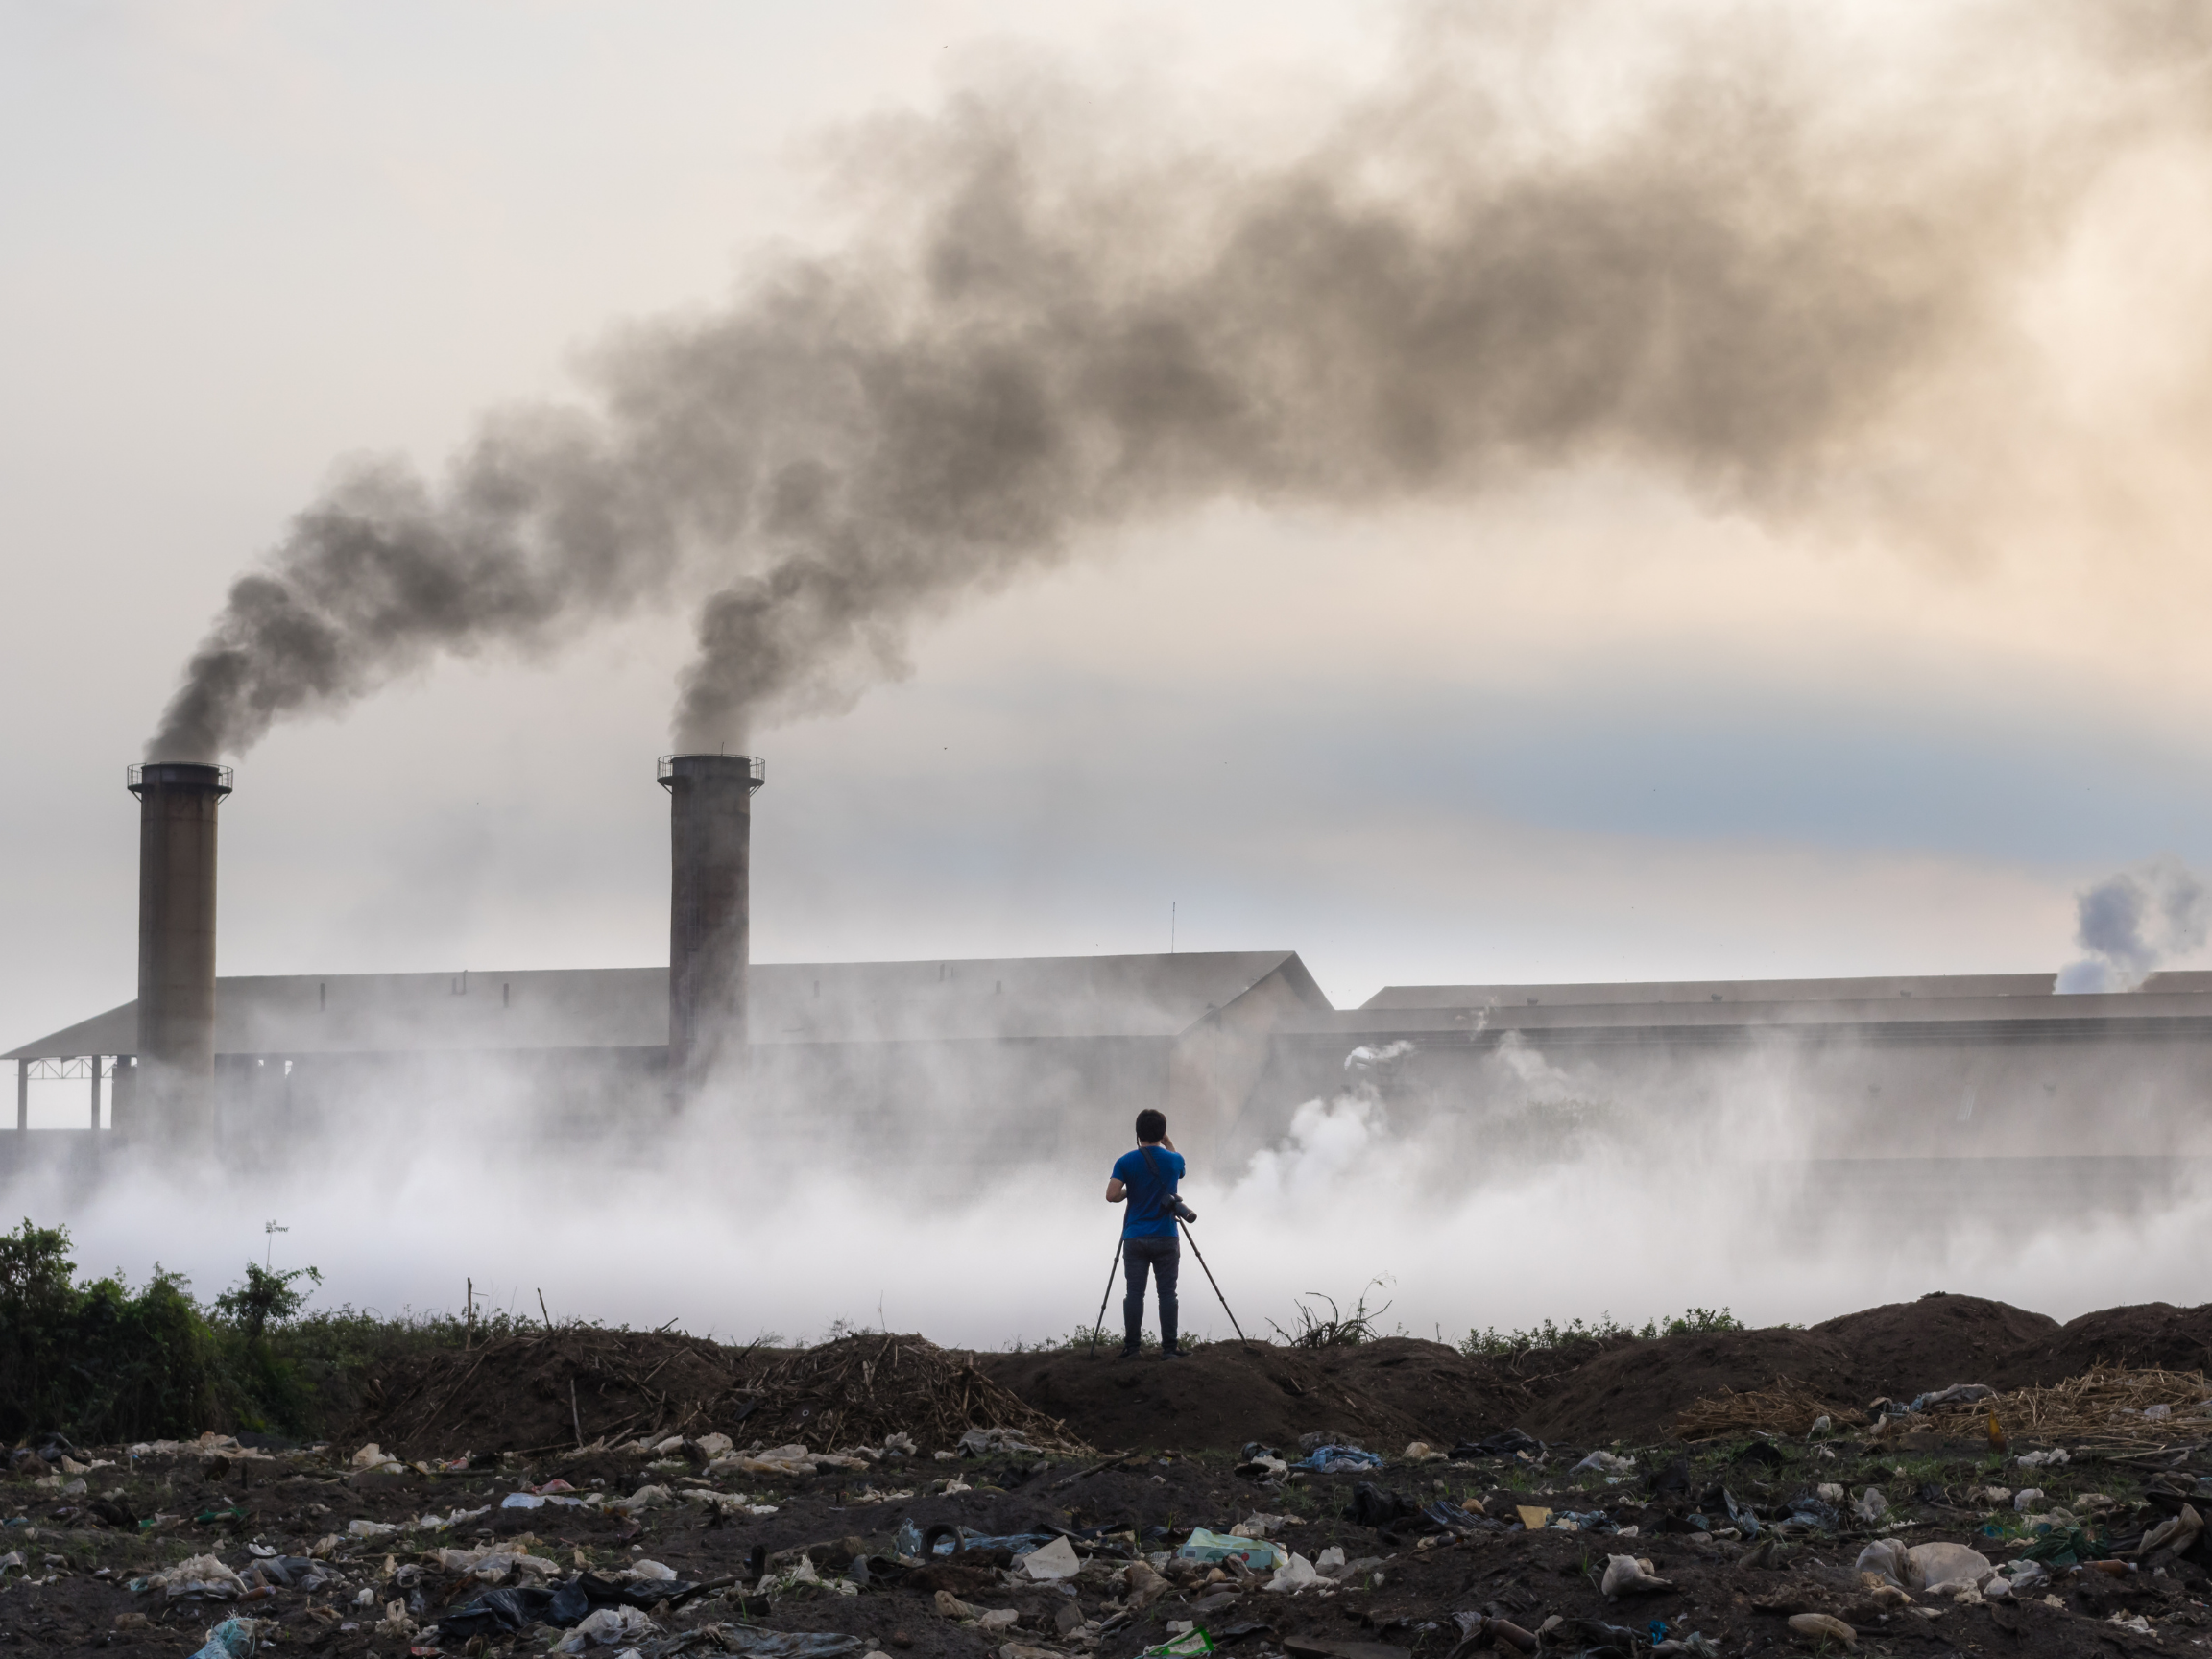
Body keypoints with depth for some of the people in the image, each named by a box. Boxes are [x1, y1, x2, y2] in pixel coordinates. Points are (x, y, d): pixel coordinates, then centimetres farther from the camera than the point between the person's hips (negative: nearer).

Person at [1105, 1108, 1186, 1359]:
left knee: (1134, 1292, 2)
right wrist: (1167, 1140, 25)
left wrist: (1129, 1192, 9)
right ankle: (1169, 1348, -2)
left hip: (1135, 1238, 0)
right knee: (1167, 1292, 1)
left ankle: (1131, 1347, 1)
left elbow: (1111, 1195, -11)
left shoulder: (1126, 1162, -4)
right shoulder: (1174, 1160, 1)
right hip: (1166, 1238, 0)